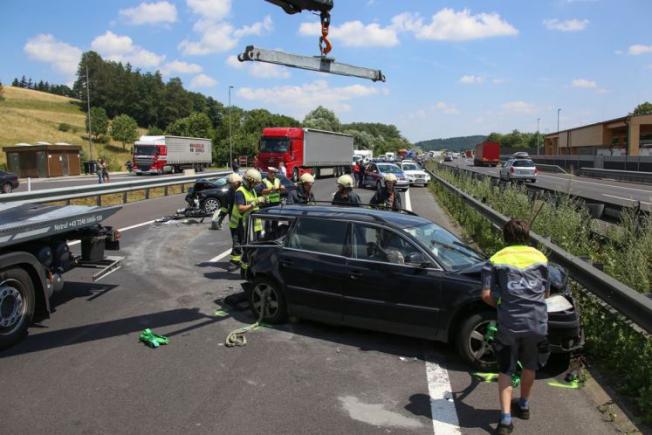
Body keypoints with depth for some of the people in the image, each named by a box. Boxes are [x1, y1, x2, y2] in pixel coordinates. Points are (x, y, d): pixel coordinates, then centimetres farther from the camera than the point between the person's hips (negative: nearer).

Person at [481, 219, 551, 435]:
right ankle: (524, 406, 42)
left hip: (509, 324, -2)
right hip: (537, 323, 2)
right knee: (530, 367, 23)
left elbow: (486, 295, -5)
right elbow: (546, 292, 14)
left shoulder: (496, 260, 2)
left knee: (505, 371, 10)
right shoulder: (540, 258, 9)